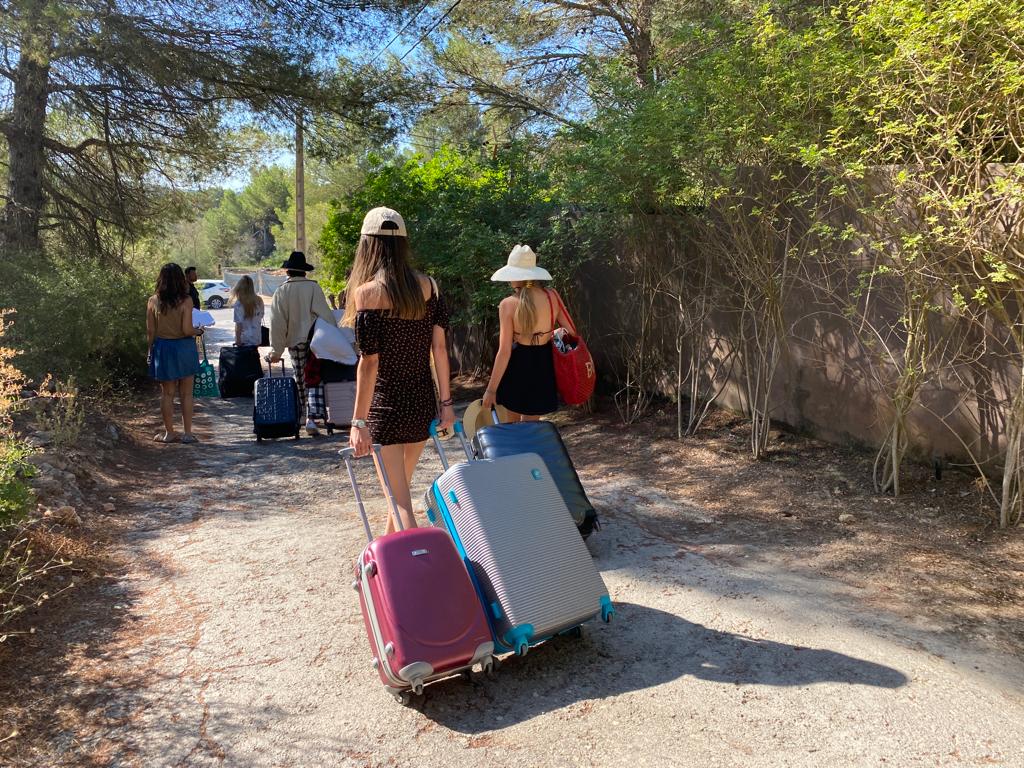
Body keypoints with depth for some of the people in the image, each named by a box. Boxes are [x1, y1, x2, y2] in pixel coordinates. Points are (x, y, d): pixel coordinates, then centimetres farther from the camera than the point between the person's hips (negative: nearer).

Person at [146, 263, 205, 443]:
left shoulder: (153, 301, -4)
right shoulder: (185, 301, -11)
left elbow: (150, 331, -1)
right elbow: (187, 330, -16)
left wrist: (151, 350, 12)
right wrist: (198, 331, 4)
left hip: (162, 348, 2)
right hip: (183, 348, -2)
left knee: (167, 393, 12)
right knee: (186, 393, 8)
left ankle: (169, 433, 18)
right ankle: (187, 433, 12)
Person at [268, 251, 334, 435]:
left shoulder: (281, 291, 0)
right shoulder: (313, 287, -5)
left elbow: (277, 323, 1)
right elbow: (325, 313, -9)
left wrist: (276, 350, 5)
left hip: (295, 342, 2)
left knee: (300, 380, 12)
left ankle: (302, 415, 22)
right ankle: (311, 417, -7)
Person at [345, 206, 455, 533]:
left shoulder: (366, 292, -12)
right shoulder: (428, 286, 1)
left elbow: (369, 362, -16)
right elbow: (439, 347, 2)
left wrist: (358, 422, -12)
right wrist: (445, 403, 8)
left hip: (386, 404, -5)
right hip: (422, 402, 6)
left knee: (399, 498, 2)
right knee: (401, 486, 23)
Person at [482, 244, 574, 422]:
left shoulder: (508, 304, -15)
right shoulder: (552, 296, -6)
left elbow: (504, 352, -16)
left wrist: (491, 389, -12)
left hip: (517, 367, -3)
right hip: (542, 367, 3)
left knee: (511, 426, 18)